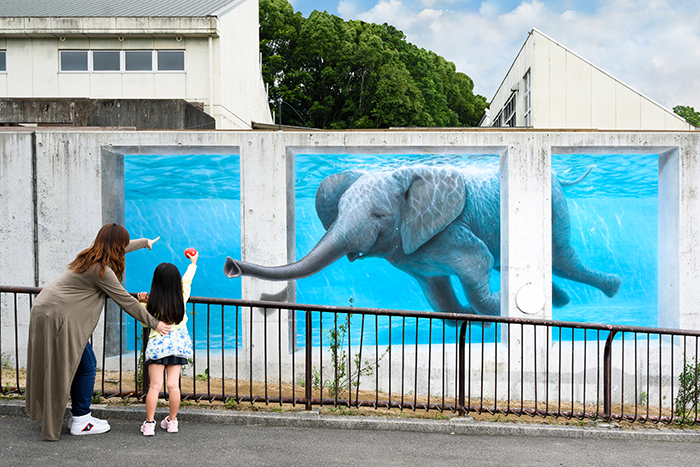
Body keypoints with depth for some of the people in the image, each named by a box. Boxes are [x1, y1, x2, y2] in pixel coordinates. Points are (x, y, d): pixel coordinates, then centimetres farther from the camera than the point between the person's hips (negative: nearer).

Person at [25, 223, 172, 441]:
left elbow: (121, 247, 31)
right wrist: (154, 323, -5)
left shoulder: (89, 256, 11)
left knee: (80, 365, 15)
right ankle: (80, 421, 7)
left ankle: (80, 416, 23)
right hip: (58, 318, -10)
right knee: (86, 366, -2)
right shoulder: (101, 270, -18)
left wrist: (145, 242, 49)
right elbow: (126, 301, -13)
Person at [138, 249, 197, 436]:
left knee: (155, 386, -1)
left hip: (157, 344, -3)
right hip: (178, 343, 3)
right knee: (173, 385, 6)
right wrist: (193, 263, 33)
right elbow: (187, 280, 16)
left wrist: (142, 303, 7)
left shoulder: (152, 303, -11)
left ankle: (149, 423, 1)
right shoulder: (181, 298, -3)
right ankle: (172, 421, 14)